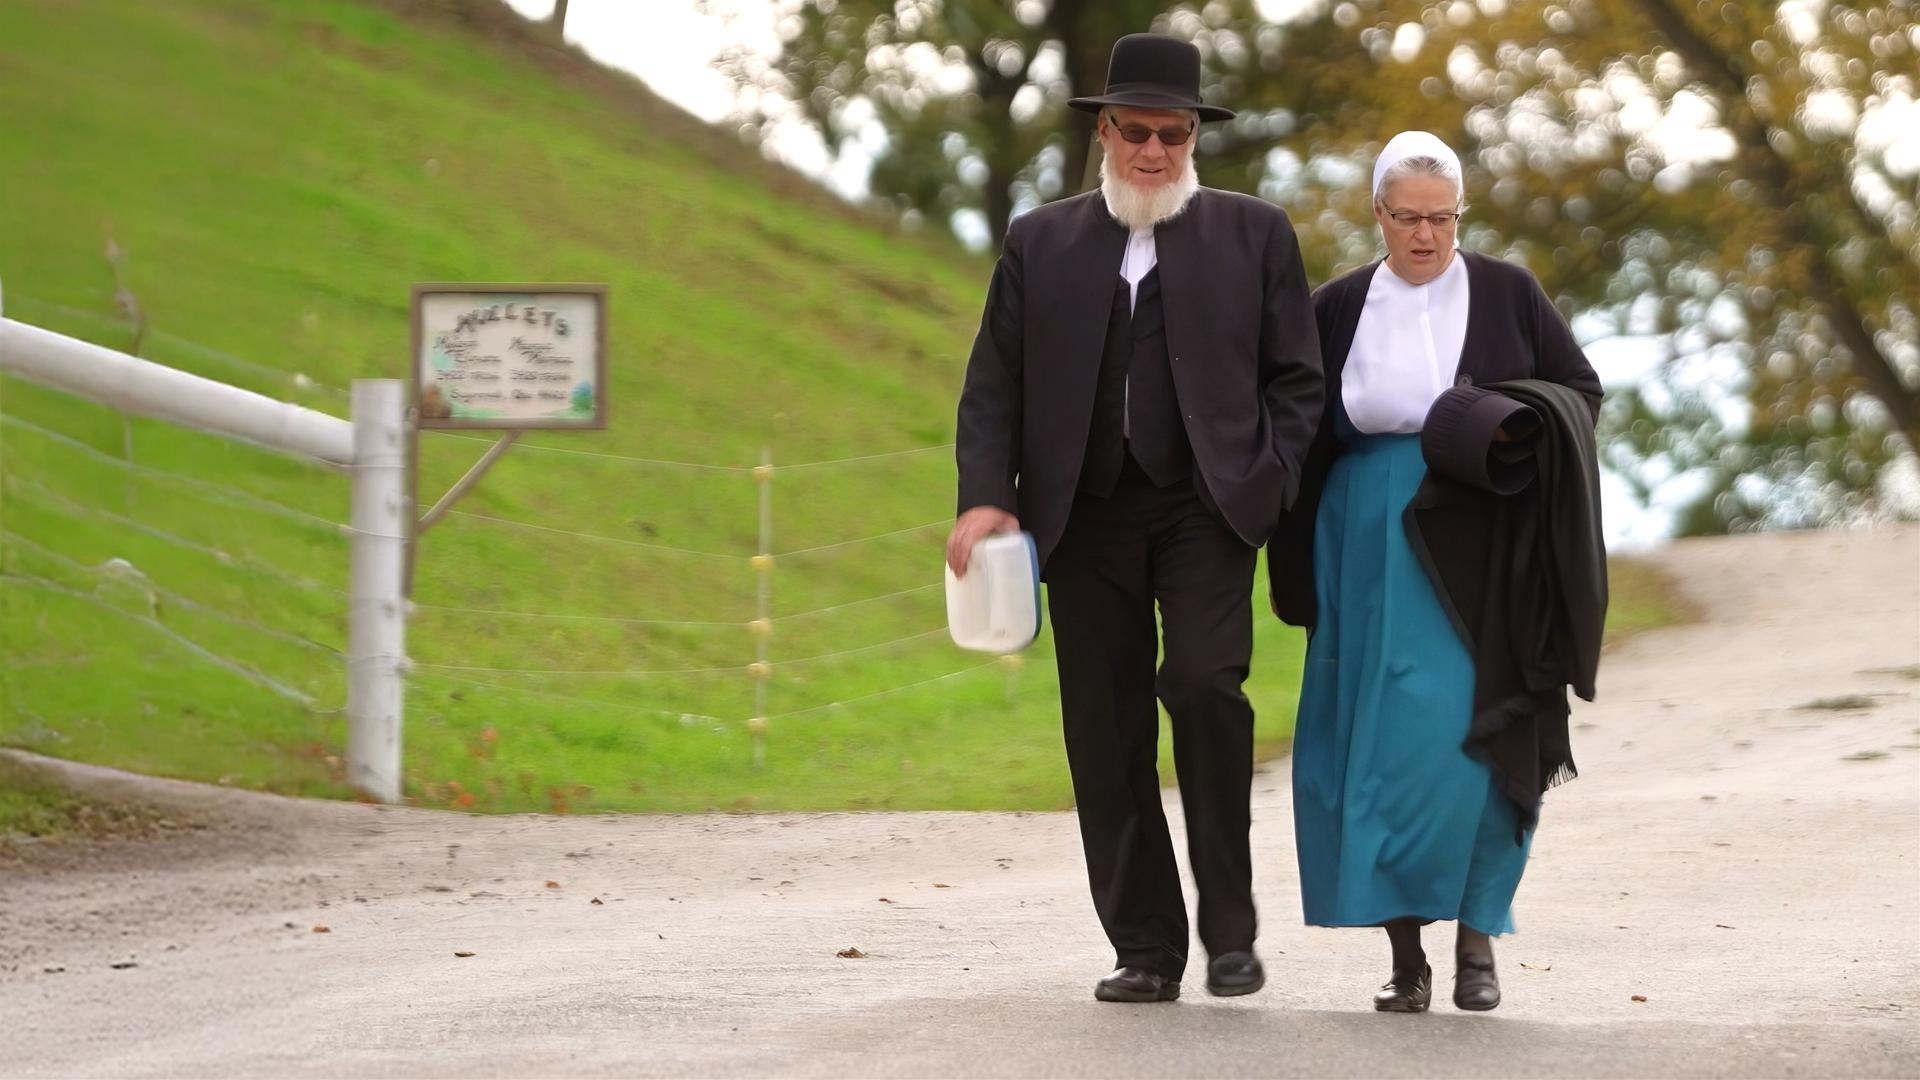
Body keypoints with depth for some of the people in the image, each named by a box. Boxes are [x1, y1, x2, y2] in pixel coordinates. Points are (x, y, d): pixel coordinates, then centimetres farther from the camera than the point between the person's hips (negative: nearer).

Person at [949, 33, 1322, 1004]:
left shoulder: (1253, 234, 9)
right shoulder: (1039, 243, 12)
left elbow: (1295, 376, 8)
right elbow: (994, 380, 8)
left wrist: (1268, 483, -6)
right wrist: (985, 495, -5)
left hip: (1205, 507, -2)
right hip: (1086, 515, 3)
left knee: (1203, 682, -21)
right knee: (1105, 735, 2)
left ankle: (1230, 926, -8)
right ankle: (1145, 949, 10)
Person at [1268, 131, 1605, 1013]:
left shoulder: (1507, 294, 4)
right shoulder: (1338, 308, 8)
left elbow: (1581, 389, 10)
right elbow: (1301, 432, 11)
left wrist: (1515, 433, -11)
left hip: (1477, 544, -1)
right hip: (1371, 550, 2)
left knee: (1468, 734, -10)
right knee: (1382, 743, -2)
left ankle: (1475, 935, 1)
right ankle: (1406, 949, 3)